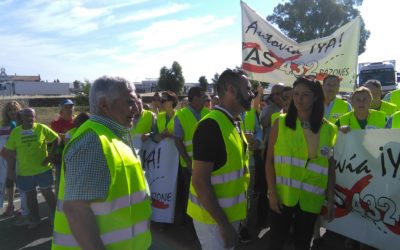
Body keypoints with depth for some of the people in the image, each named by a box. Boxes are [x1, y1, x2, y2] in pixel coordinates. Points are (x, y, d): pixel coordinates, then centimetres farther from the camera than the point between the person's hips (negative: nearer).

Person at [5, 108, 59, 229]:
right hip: (24, 171, 3)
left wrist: (51, 155, -10)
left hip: (43, 169, -2)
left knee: (47, 192, 10)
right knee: (30, 196, 14)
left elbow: (56, 139, -2)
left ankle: (54, 215, 28)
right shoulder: (15, 132, -2)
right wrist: (11, 170, 1)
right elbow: (11, 152, 2)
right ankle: (35, 219, 31)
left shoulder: (41, 128, -8)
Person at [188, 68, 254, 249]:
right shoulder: (211, 125, -23)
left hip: (231, 212, 8)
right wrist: (223, 224, -21)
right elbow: (200, 182, -25)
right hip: (213, 217, -8)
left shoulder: (234, 123, 5)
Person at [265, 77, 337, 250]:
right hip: (282, 196, -1)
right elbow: (269, 161, -5)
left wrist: (331, 198, 2)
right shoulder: (281, 123, -6)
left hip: (310, 199, 1)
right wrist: (271, 192, -10)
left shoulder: (328, 129, -1)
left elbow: (331, 166, 4)